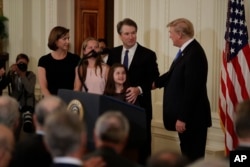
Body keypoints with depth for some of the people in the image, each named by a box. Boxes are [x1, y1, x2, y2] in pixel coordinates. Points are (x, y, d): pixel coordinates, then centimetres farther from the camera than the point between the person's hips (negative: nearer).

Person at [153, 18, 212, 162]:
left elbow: (191, 89, -25)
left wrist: (182, 118, -23)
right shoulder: (188, 50, 9)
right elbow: (173, 75, 24)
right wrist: (154, 83, 31)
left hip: (191, 117, -10)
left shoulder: (194, 54, -22)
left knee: (193, 158, -3)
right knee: (188, 157, 17)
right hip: (186, 115, 10)